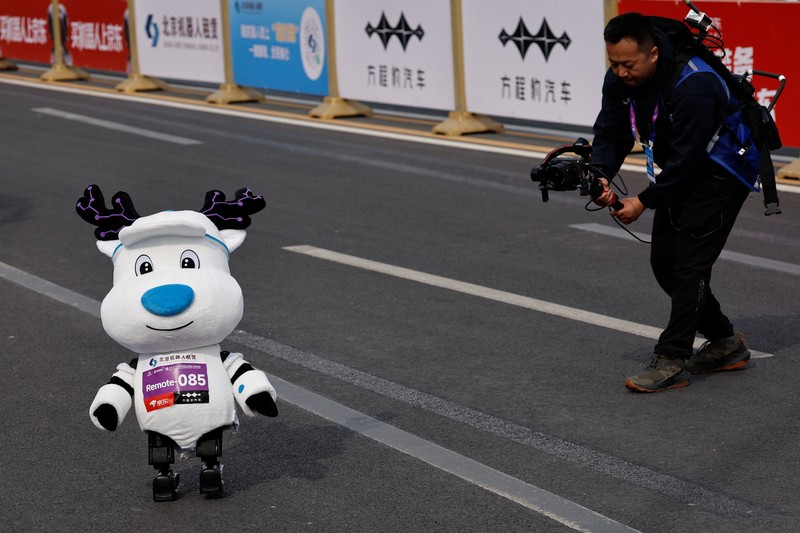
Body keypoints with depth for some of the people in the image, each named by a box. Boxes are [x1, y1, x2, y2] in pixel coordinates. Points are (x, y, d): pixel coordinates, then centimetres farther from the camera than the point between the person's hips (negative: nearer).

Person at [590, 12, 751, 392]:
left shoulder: (692, 87, -34)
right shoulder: (620, 79, -11)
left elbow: (688, 159, -30)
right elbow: (610, 133, -6)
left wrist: (646, 201, -27)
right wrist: (600, 175, -25)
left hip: (721, 173, -9)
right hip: (681, 171, 9)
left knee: (690, 264, -12)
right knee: (664, 261, 9)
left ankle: (672, 361, -7)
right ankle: (726, 344, 23)